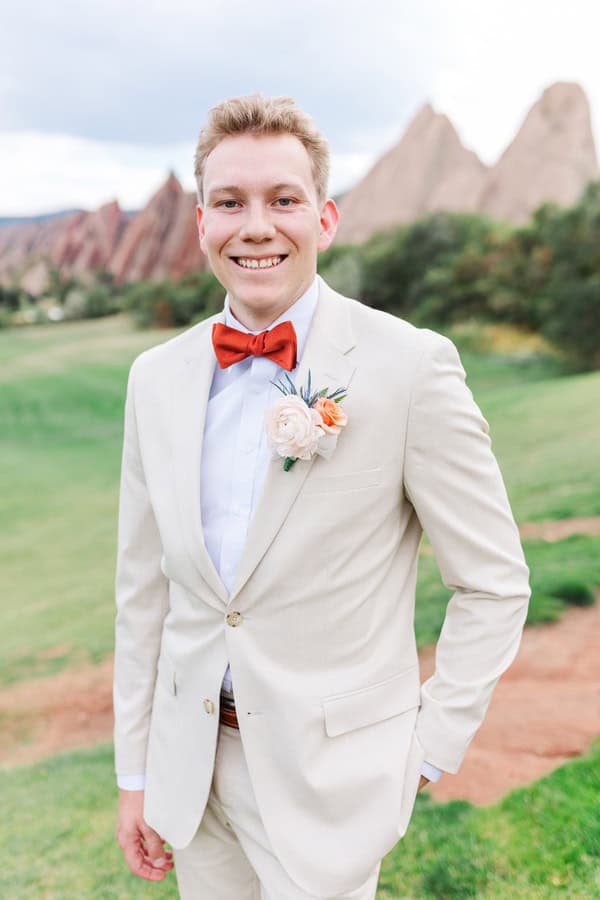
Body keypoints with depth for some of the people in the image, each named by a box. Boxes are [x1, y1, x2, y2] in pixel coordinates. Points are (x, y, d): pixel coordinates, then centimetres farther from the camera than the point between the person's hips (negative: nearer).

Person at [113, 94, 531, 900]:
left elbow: (494, 582, -9)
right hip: (192, 764, 5)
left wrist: (431, 751, -7)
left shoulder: (411, 367, -15)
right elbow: (144, 586, 4)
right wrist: (135, 772, 7)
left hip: (328, 774, -4)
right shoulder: (157, 377, -1)